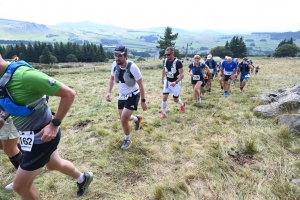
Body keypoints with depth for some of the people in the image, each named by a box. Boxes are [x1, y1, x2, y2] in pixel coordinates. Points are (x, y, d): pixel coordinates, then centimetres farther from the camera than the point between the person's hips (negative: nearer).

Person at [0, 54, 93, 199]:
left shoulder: (24, 75, -30)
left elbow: (69, 94, -27)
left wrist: (54, 124, -25)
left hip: (41, 137, -9)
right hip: (31, 135, 9)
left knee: (21, 186, 7)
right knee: (54, 164, 29)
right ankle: (83, 178, 55)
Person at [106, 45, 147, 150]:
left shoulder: (133, 67, -26)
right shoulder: (114, 64, -11)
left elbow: (141, 85, -18)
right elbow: (112, 79, 6)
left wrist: (143, 101, -15)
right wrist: (109, 92, -8)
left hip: (133, 95, -6)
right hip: (121, 95, 6)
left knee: (124, 119, -11)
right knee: (123, 118, 16)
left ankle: (128, 140, 17)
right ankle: (137, 118, 50)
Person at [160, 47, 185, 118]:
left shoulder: (177, 62, -24)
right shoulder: (165, 61, -5)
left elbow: (182, 74, -25)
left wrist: (176, 82, -38)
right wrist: (162, 79, 10)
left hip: (175, 82, -4)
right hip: (167, 81, 5)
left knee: (175, 99, 9)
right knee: (164, 97, -3)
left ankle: (182, 104, 43)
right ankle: (163, 113, 10)